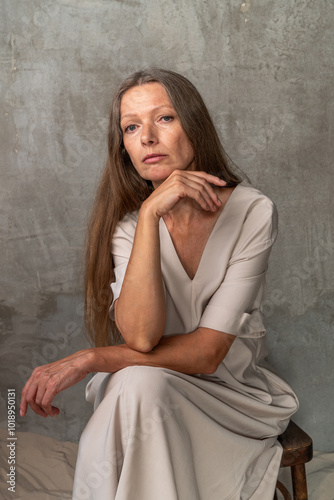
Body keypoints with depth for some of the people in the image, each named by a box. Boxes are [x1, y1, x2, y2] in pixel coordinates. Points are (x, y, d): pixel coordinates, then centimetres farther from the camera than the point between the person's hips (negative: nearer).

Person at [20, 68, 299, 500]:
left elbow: (208, 352, -19)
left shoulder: (252, 212, -15)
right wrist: (150, 214, -31)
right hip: (144, 391, 2)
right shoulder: (127, 221, -8)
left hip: (233, 388, -2)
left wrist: (89, 360, -21)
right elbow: (140, 335, -26)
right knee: (137, 383, -32)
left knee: (140, 385, -31)